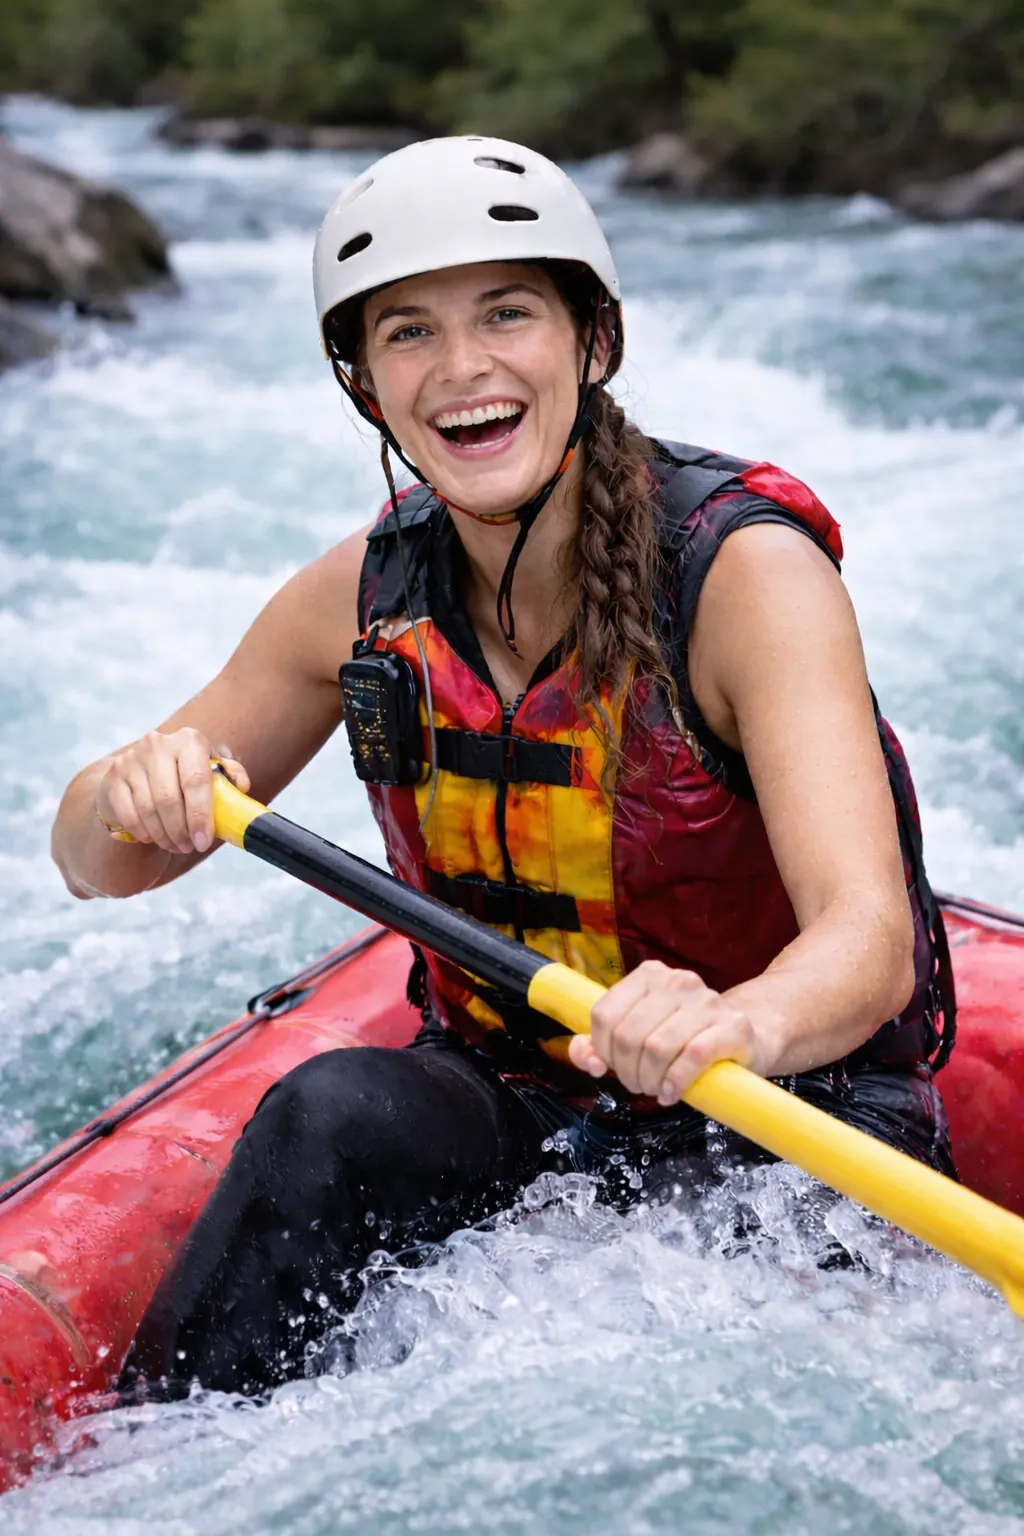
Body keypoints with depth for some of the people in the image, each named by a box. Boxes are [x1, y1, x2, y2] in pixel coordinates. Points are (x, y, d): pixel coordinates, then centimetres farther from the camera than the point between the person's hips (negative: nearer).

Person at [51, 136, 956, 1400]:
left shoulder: (746, 568, -18)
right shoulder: (371, 593, -4)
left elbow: (871, 940, -31)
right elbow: (95, 861, 3)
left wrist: (739, 1023, -54)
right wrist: (136, 804, -22)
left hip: (783, 1123, -3)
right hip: (502, 1115, 3)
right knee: (338, 1115, -27)